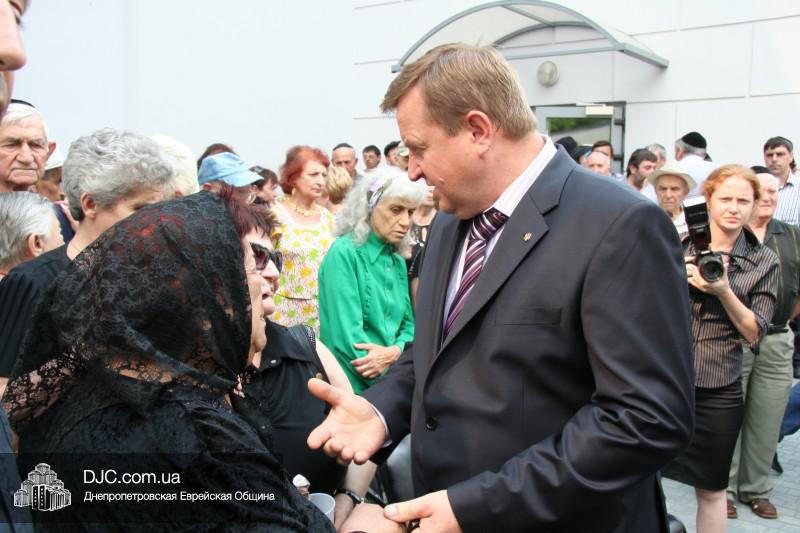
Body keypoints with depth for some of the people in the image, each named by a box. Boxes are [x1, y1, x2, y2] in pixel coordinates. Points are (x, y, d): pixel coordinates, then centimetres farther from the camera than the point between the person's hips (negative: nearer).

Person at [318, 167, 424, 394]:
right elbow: (347, 335, -19)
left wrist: (396, 351, -14)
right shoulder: (344, 253, -12)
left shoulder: (398, 262, 8)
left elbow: (409, 325, 8)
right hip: (355, 385, -6)